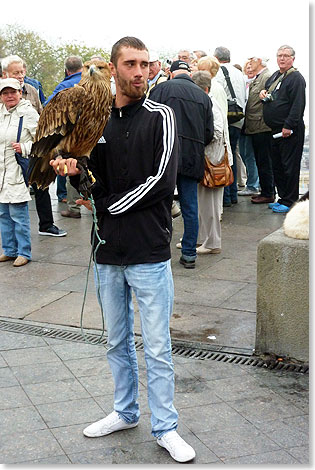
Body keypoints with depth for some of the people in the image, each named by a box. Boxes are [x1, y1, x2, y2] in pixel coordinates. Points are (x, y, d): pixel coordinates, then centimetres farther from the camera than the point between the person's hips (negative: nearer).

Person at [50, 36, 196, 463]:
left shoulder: (160, 117, -3)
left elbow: (161, 180, -13)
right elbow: (92, 181, 8)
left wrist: (106, 204, -9)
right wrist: (74, 172, -15)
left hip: (149, 254, -4)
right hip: (108, 252, 5)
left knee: (157, 347, 2)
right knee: (117, 342, 17)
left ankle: (165, 428, 16)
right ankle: (126, 412, 35)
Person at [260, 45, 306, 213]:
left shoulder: (296, 78, -10)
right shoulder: (274, 76, 16)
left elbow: (298, 105, -18)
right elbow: (267, 90, 34)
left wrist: (289, 126, -23)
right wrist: (263, 93, 9)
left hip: (290, 131, -9)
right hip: (275, 130, 9)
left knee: (289, 166, -4)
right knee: (277, 166, 13)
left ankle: (289, 201, 2)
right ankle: (282, 198, 23)